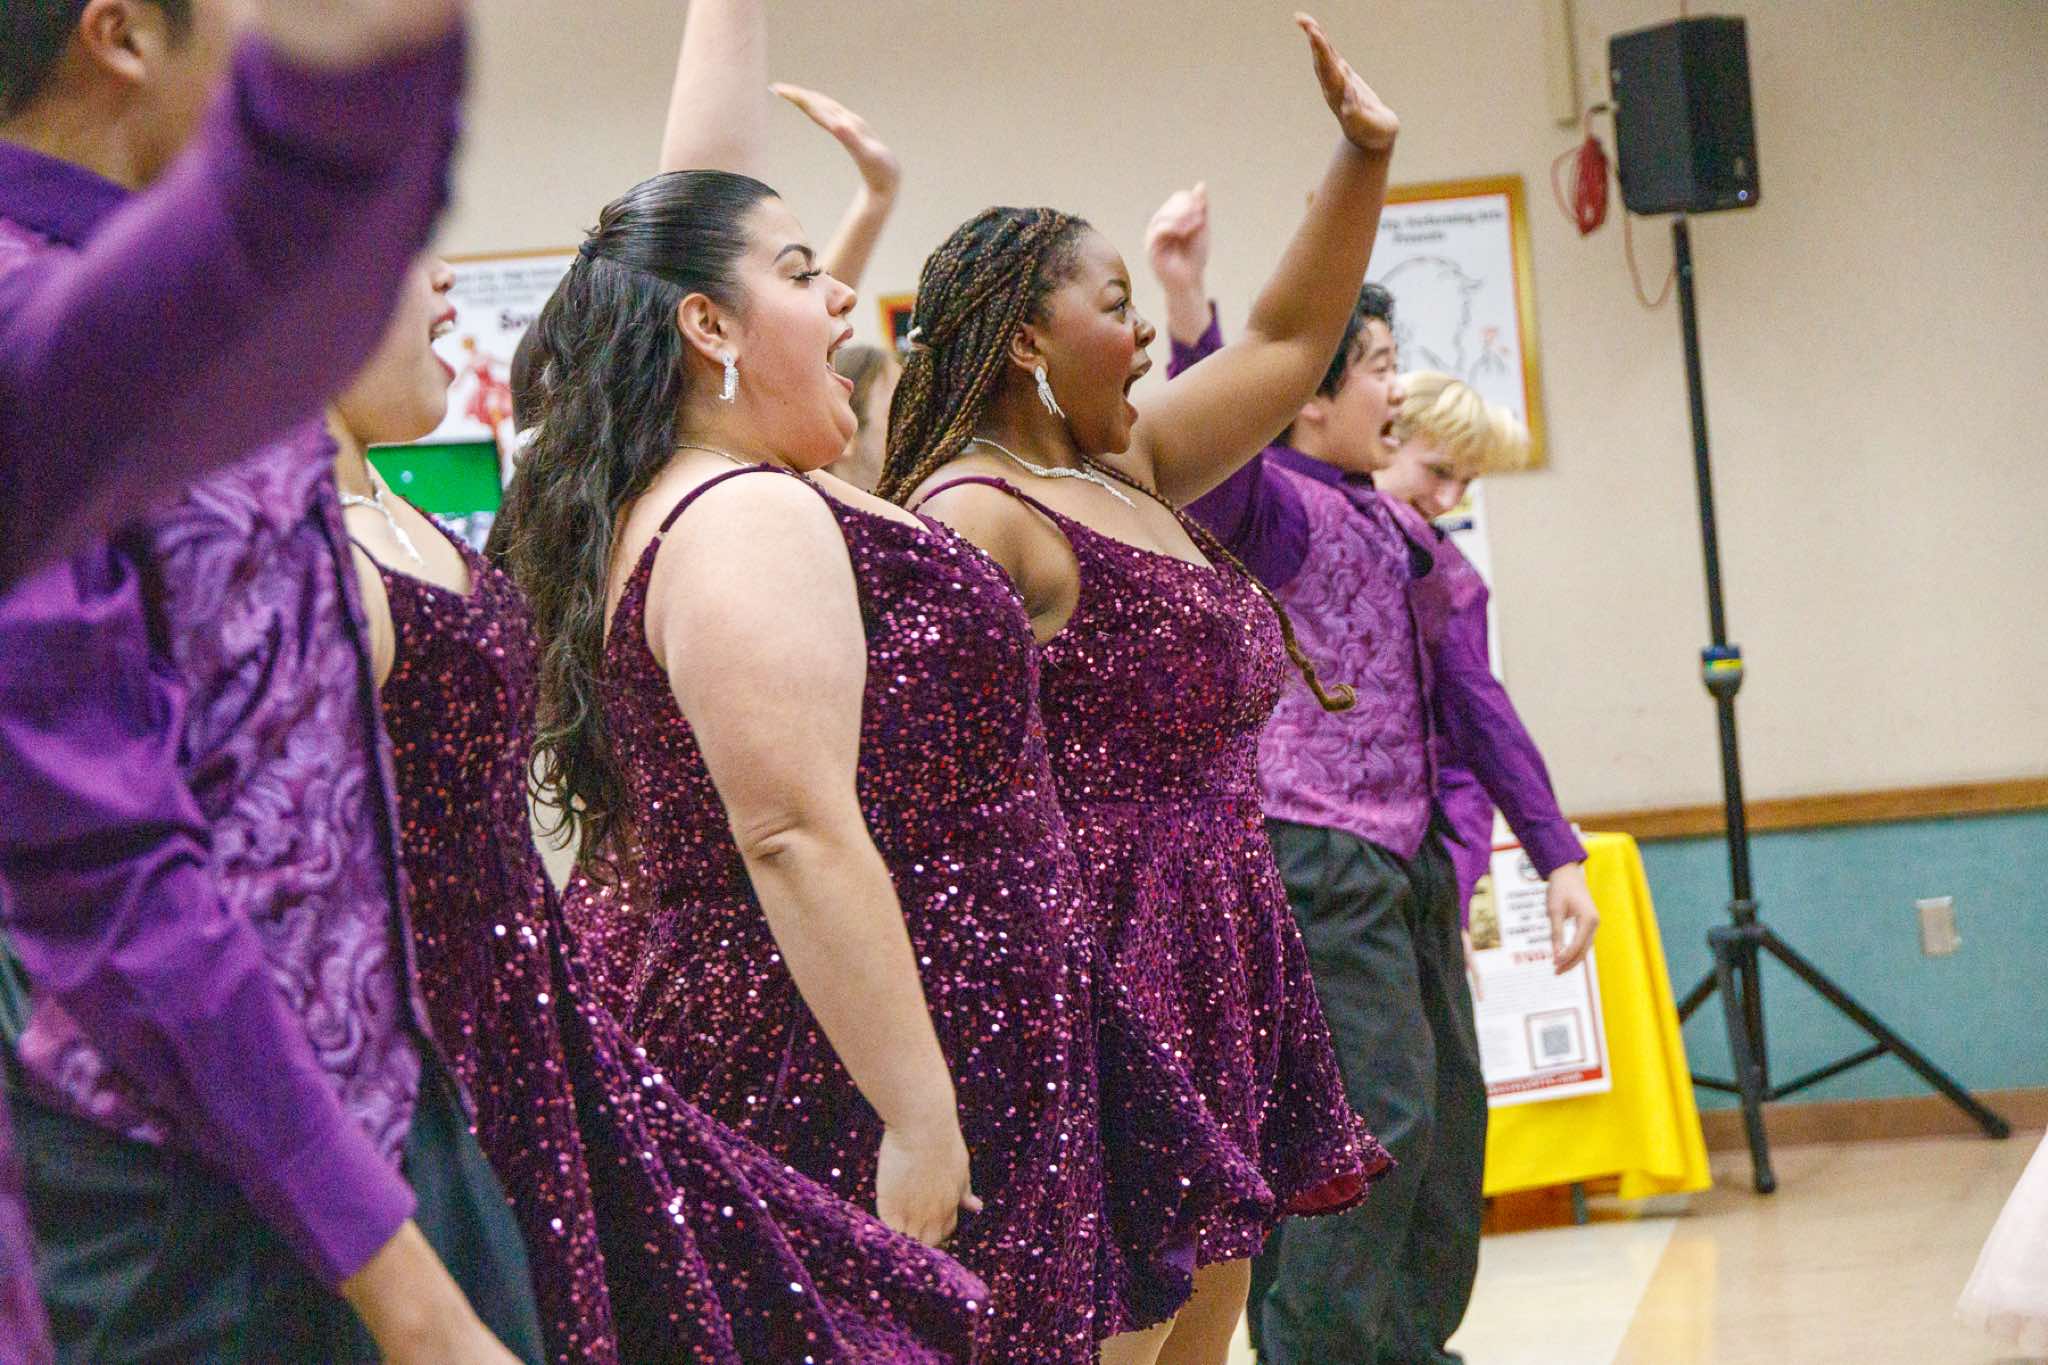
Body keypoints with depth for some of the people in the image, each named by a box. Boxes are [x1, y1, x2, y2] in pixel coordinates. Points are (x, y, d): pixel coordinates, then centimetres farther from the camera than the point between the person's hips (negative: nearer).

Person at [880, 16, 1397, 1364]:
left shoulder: (1129, 471, 16)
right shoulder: (977, 515, -12)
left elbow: (1288, 343, 26)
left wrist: (1365, 159, 19)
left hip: (1213, 970, 10)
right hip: (1106, 968, -10)